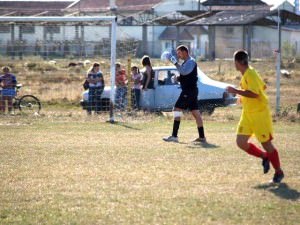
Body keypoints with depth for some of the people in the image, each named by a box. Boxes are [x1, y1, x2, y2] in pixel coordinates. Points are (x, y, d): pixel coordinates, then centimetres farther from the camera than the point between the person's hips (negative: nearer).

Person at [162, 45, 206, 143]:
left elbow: (184, 71, -28)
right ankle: (202, 137, 7)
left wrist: (175, 63, -28)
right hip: (190, 90, 10)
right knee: (196, 113, 7)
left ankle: (174, 136, -13)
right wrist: (177, 78, 10)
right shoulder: (186, 62, 20)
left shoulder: (190, 62, -11)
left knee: (177, 109, -11)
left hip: (189, 90, -10)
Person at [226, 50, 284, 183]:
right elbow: (263, 86, 20)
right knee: (241, 142, 1)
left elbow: (254, 93, -30)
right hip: (247, 113, 9)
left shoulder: (250, 74, -18)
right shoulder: (246, 74, 10)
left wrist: (236, 91, -24)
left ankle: (279, 172, 12)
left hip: (260, 113, -9)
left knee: (266, 143, -1)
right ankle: (264, 157, 20)